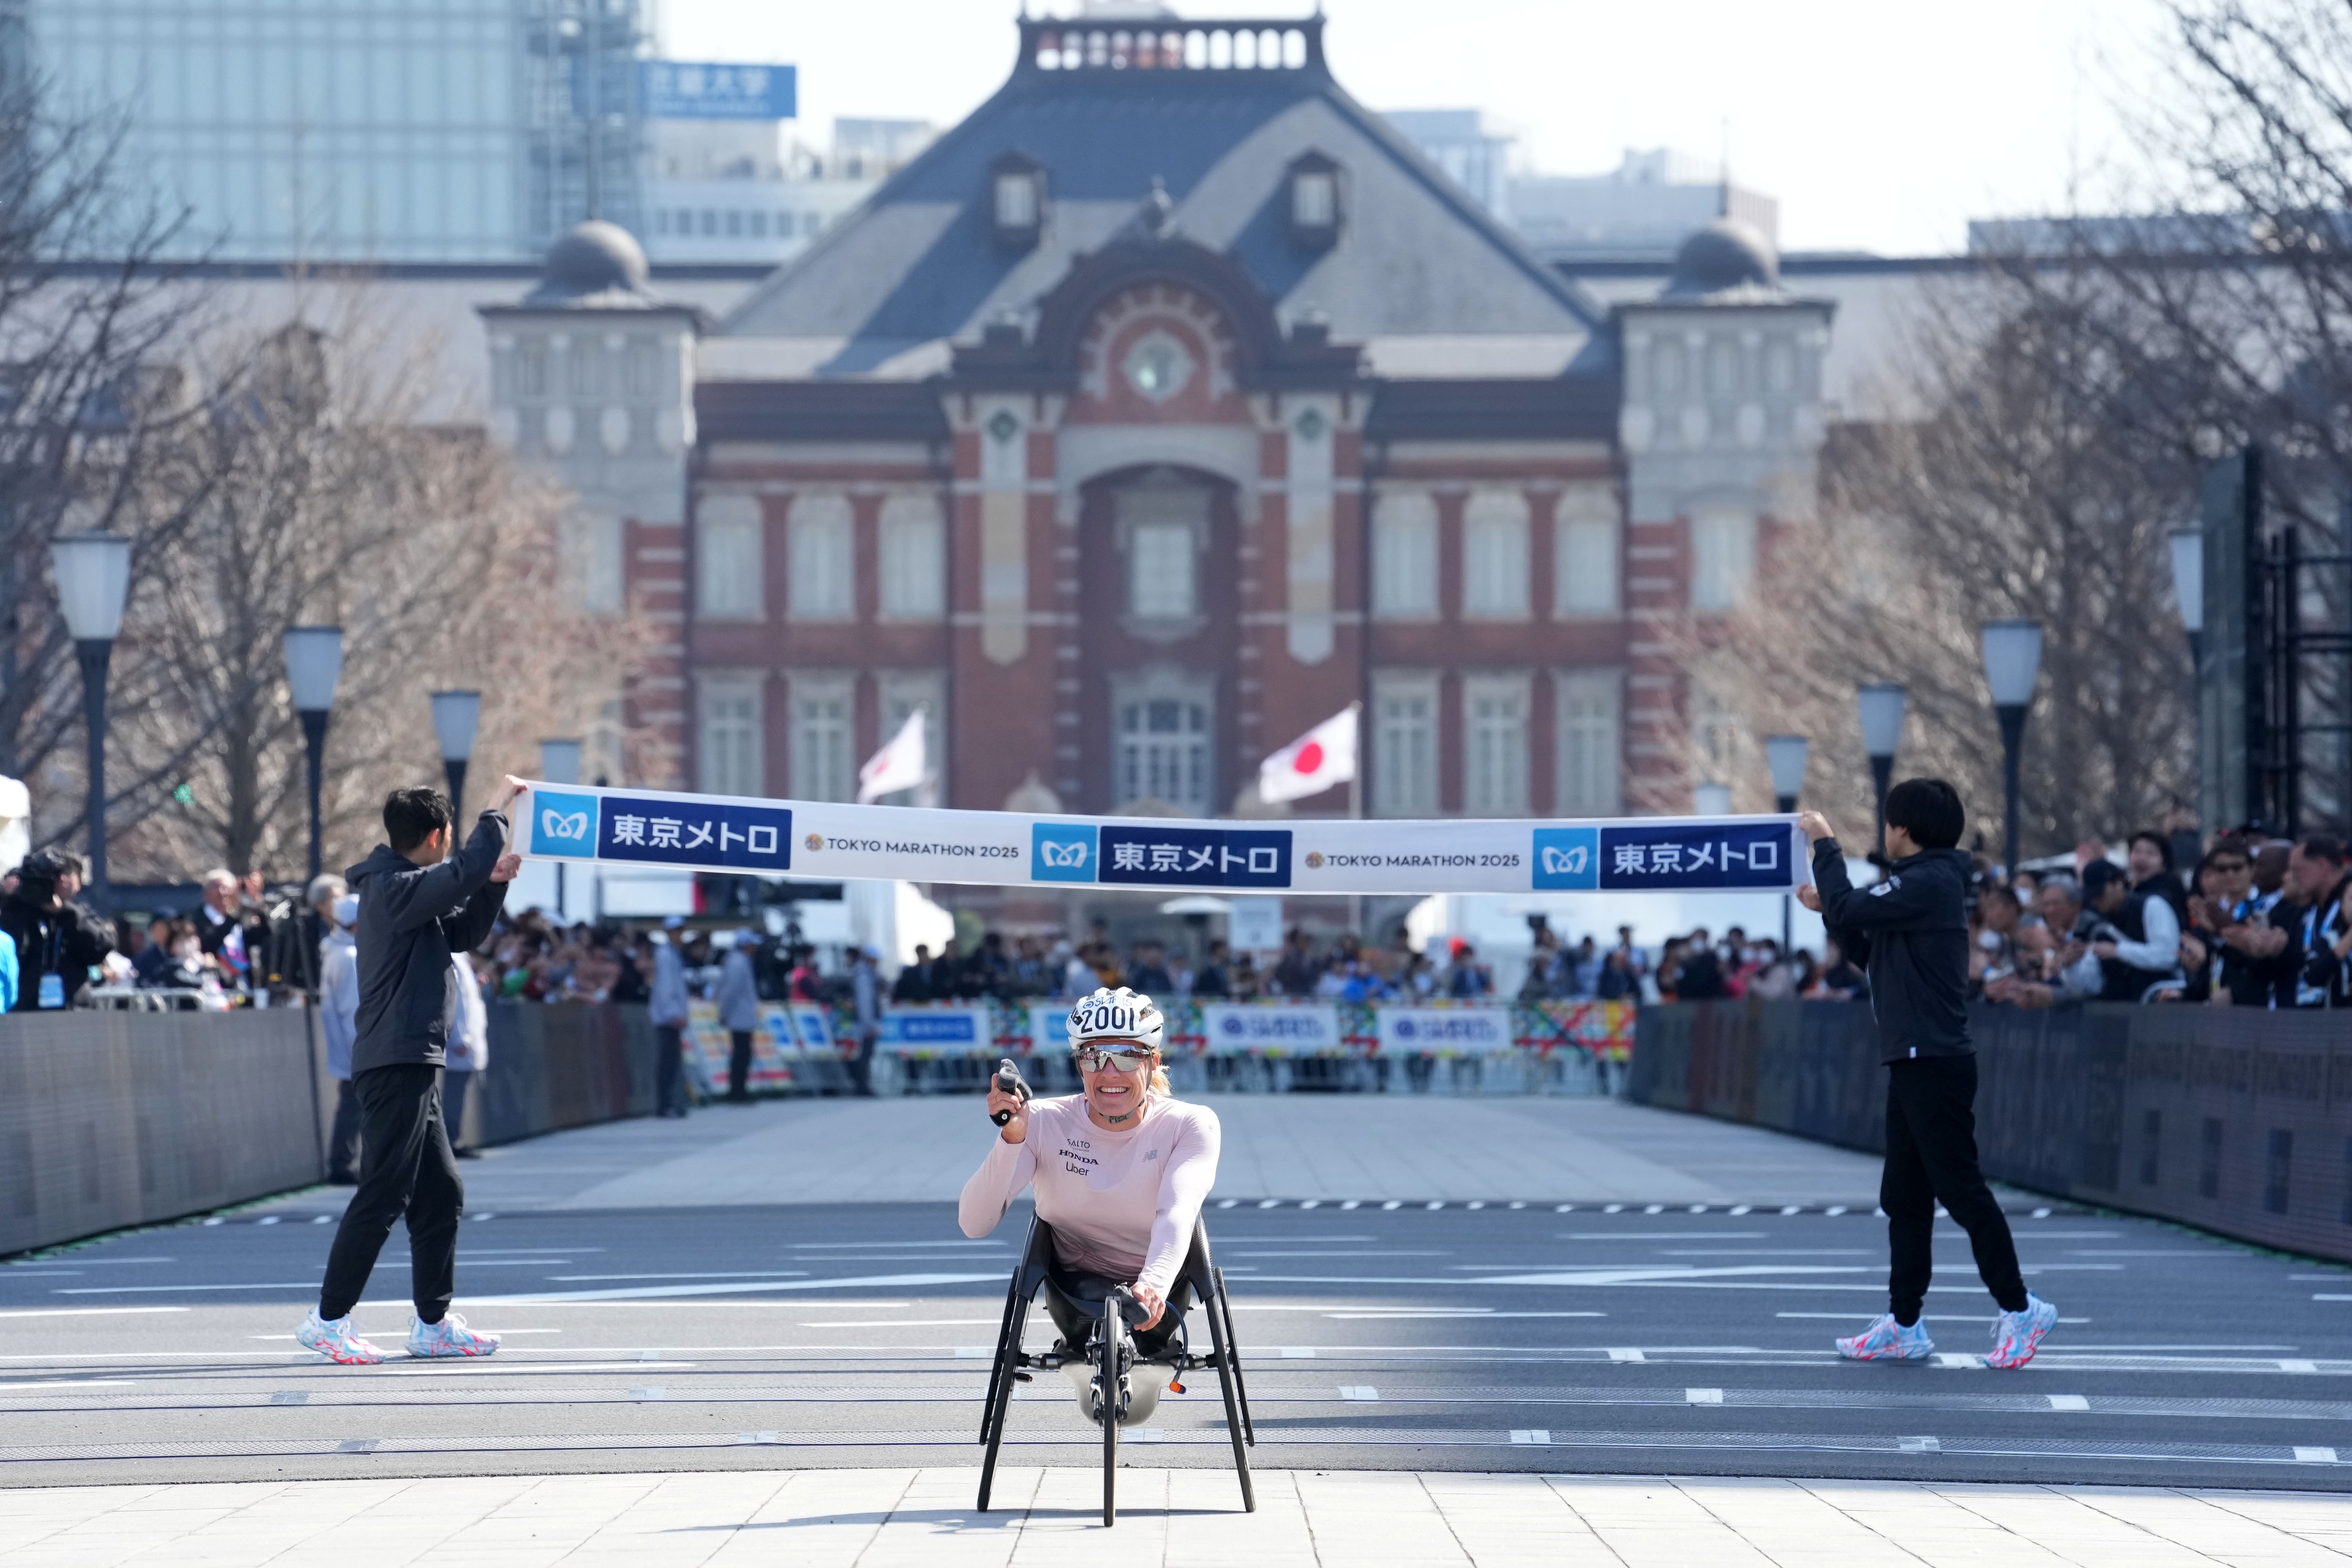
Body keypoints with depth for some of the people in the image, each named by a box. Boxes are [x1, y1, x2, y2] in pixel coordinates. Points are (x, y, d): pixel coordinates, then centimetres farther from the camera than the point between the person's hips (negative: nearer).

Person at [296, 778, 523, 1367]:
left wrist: (495, 883, 13)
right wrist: (496, 811, -15)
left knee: (442, 1195, 13)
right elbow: (465, 871, -26)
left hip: (414, 1067, 11)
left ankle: (433, 1323, 18)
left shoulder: (409, 889, 18)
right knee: (384, 1194, -10)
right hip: (394, 1061, -11)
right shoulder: (393, 888, -13)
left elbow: (463, 934, 28)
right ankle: (329, 1318, -7)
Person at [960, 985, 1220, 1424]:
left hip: (1157, 1288, 2)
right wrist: (1011, 1139, -36)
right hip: (1076, 1285, -2)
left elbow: (1177, 1213, -32)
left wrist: (1154, 1284, -53)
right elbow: (974, 1224, -21)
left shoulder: (1190, 1125, -13)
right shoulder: (1044, 1123, -12)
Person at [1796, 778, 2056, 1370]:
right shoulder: (1924, 883, 18)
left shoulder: (1929, 883, -13)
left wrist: (1825, 845, -4)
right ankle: (1904, 1325, 15)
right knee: (1904, 1199, 11)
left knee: (1961, 1190, -7)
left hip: (1936, 1062, -10)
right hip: (1915, 1062, 10)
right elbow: (1874, 953, 25)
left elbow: (1850, 907, -17)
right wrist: (1828, 909, 17)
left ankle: (2018, 1309, -1)